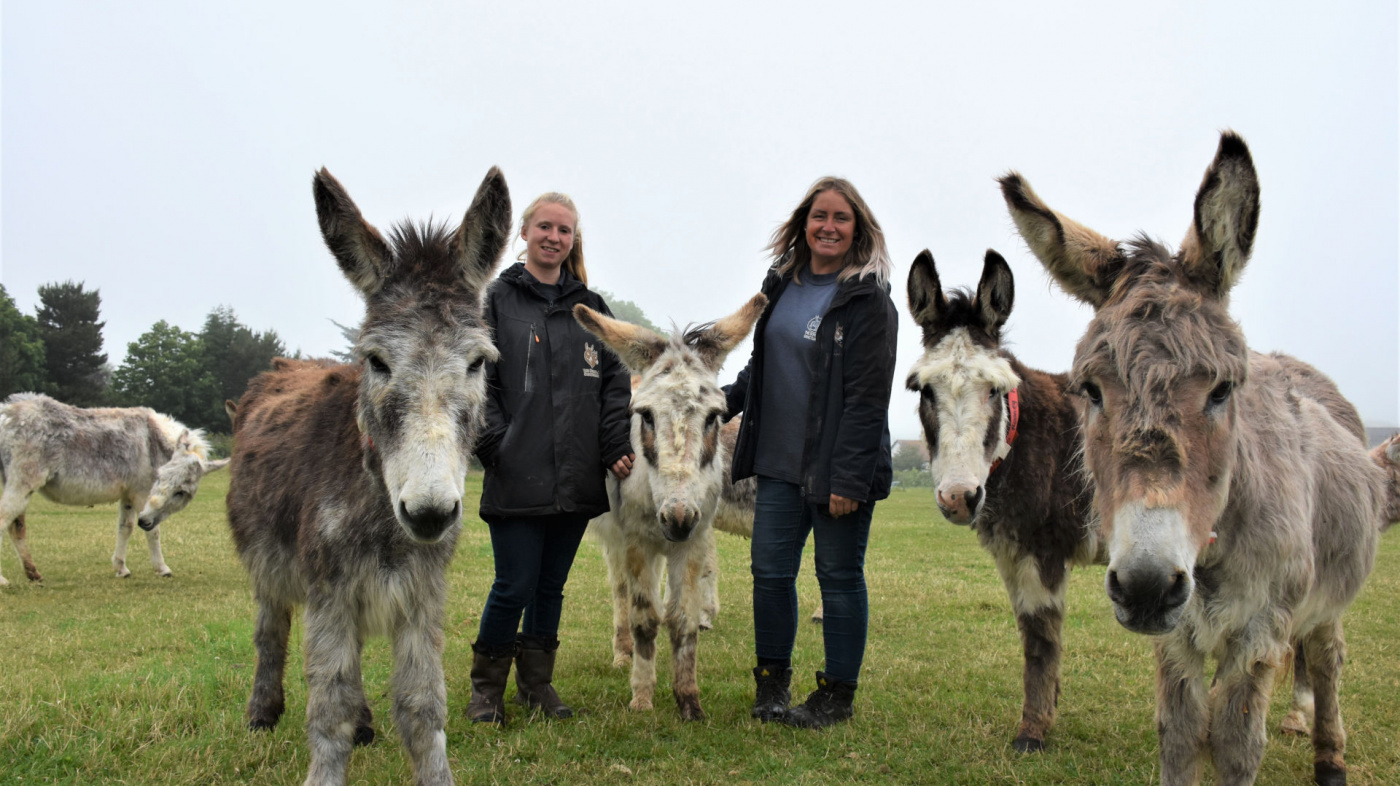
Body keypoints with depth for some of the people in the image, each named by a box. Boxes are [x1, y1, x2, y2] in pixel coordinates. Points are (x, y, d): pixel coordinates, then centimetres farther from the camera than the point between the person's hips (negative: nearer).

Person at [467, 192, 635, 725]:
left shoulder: (591, 308, 13)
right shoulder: (495, 300, 3)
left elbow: (616, 383, 11)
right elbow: (477, 382, -3)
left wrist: (619, 448, 0)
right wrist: (495, 446, -12)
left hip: (577, 479, 4)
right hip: (517, 480, -4)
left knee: (552, 585, 13)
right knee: (515, 587, -2)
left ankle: (536, 683, 28)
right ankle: (486, 688, 18)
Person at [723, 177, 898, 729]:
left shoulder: (869, 299, -9)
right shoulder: (782, 286, 11)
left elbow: (867, 397, -14)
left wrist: (848, 478, -18)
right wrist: (727, 399, 7)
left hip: (838, 469, -6)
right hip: (779, 464, 6)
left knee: (839, 578, 6)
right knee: (770, 572, 8)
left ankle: (837, 694, 20)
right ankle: (771, 682, 26)